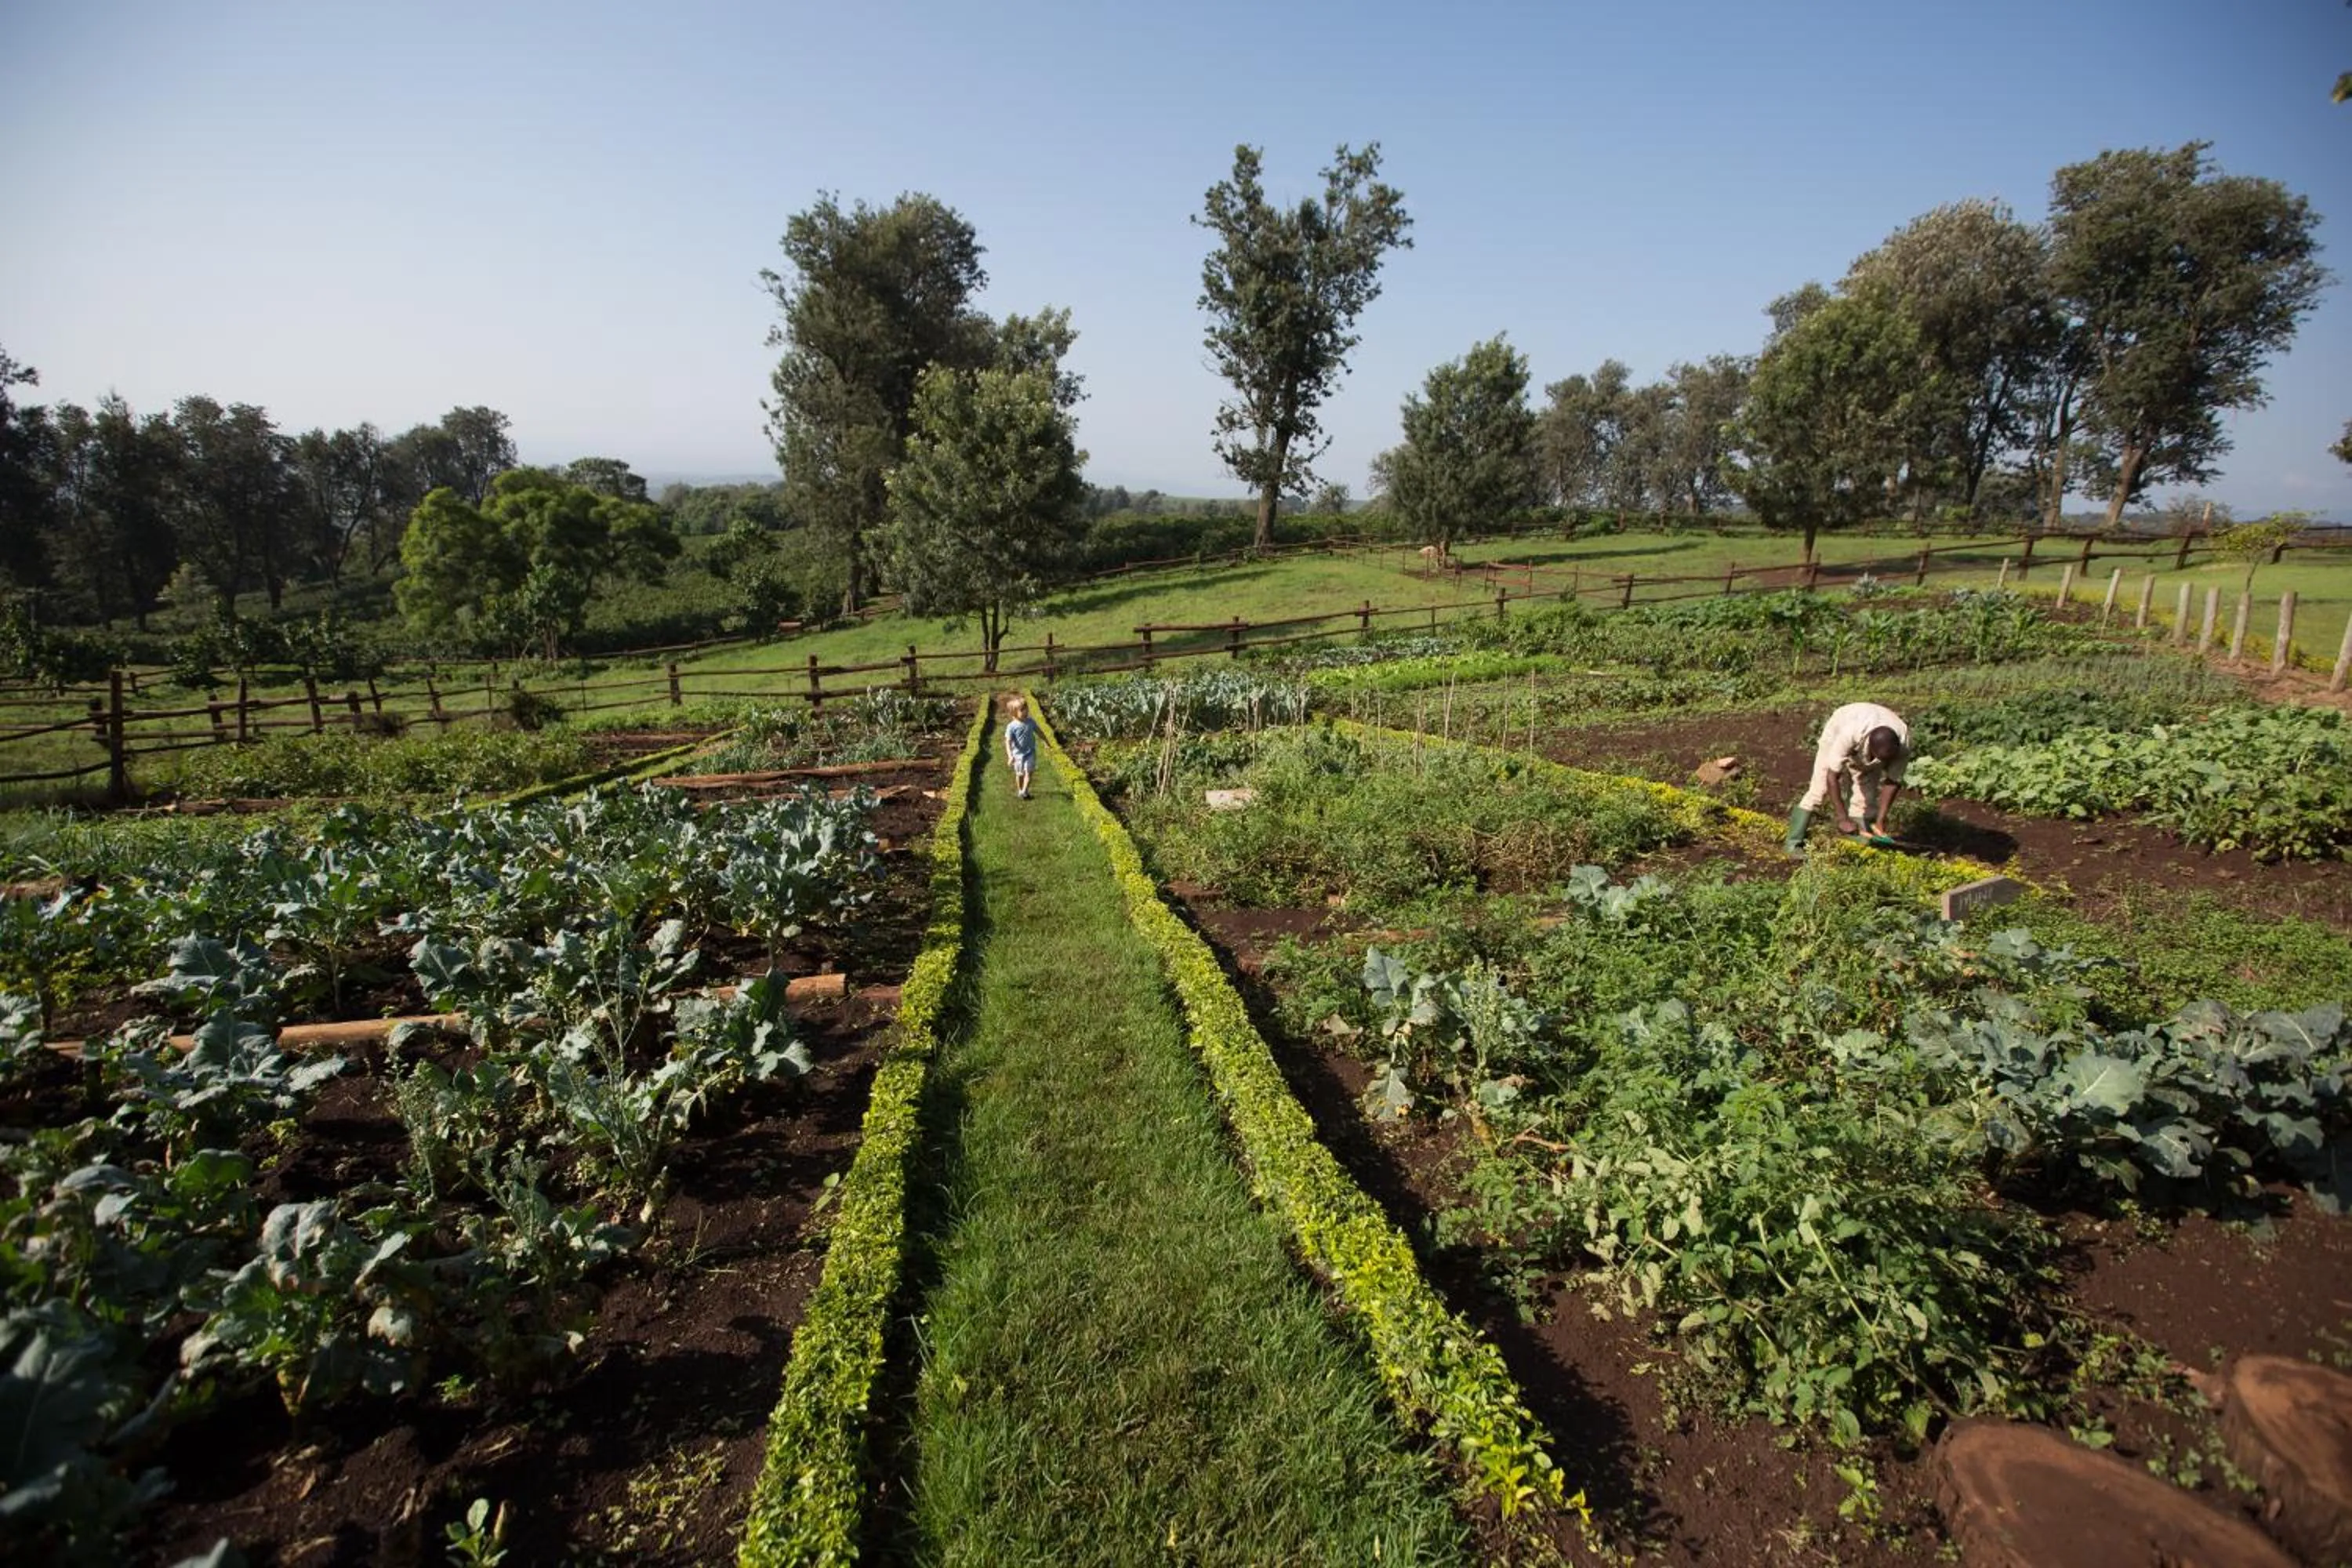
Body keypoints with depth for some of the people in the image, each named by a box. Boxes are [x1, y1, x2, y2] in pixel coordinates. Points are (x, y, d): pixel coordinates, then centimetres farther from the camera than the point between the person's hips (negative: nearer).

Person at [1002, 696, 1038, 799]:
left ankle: (1024, 791, -6)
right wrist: (1010, 756, -33)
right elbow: (1008, 742, -22)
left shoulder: (1031, 722, -7)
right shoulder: (1011, 726, -18)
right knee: (1020, 774, 13)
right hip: (1018, 754, -2)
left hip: (1030, 752, 2)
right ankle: (1019, 790, 33)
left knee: (1028, 772, -10)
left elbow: (1038, 732, 10)